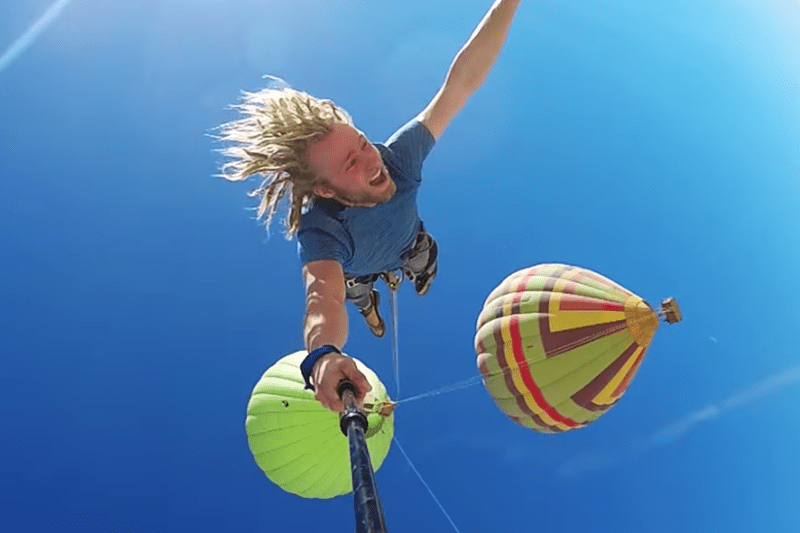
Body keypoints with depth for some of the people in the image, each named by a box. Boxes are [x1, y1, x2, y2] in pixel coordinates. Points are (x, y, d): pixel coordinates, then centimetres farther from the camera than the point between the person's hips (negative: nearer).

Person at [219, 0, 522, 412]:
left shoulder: (398, 157, -46)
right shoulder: (321, 230, -52)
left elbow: (462, 81, -48)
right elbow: (324, 297, -70)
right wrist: (322, 356, -94)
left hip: (407, 245, 2)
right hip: (355, 270, -2)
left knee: (425, 266, 34)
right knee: (360, 295, 32)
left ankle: (416, 273, 71)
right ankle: (369, 303, 69)